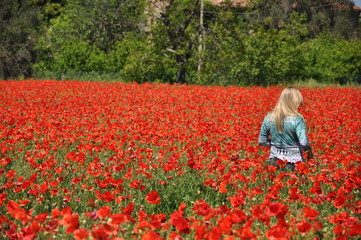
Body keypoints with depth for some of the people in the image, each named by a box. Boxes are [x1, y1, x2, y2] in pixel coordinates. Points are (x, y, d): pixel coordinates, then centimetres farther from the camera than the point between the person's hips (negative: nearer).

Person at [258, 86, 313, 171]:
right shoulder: (297, 119, -12)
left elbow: (262, 141, 7)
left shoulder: (269, 117, 1)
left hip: (275, 158, 4)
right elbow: (304, 143, -17)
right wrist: (309, 151, 1)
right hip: (294, 159, -4)